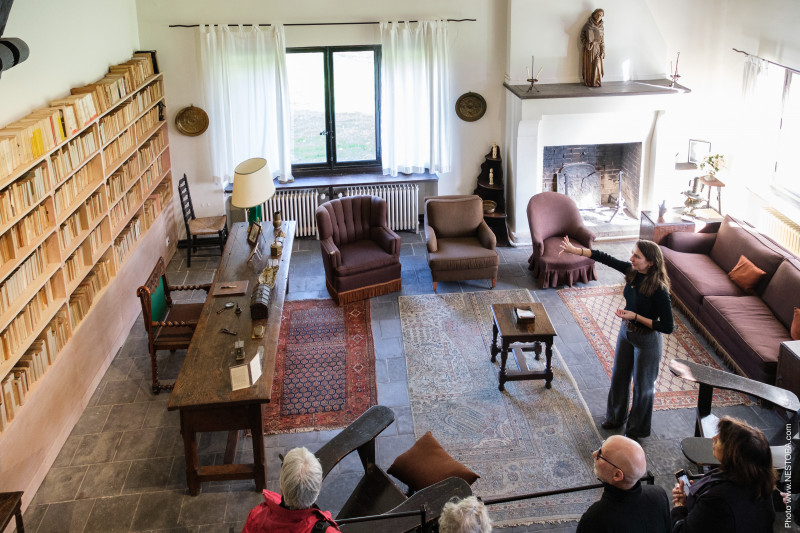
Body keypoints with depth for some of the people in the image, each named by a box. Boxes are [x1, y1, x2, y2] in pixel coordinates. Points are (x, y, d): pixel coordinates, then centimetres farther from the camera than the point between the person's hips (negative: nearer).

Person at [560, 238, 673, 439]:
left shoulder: (659, 290, -31)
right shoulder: (631, 271, -12)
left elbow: (667, 327, -26)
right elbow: (604, 258, -2)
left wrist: (636, 317, -27)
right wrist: (575, 250, -5)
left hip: (647, 339, -7)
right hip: (626, 332, 7)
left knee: (642, 384, 13)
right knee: (619, 377, 24)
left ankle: (638, 429, 35)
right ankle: (616, 417, 47)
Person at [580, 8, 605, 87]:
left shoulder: (601, 26, 4)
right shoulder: (587, 24, -3)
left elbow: (602, 40, 4)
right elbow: (582, 34, 5)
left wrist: (603, 51, -1)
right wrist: (585, 43, -6)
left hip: (597, 48, 2)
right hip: (588, 48, -2)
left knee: (597, 65, -3)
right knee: (588, 65, 1)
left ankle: (596, 82, 7)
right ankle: (588, 82, 9)